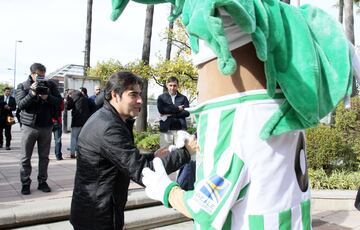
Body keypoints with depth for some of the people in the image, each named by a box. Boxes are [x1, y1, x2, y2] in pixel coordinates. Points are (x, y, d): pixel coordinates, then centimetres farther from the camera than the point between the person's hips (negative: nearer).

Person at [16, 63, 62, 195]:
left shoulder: (51, 85, 4)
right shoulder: (22, 86, 2)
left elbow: (59, 101, -2)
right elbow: (20, 104, -9)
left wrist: (47, 97, -20)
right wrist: (32, 93, -21)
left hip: (46, 126, 1)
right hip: (29, 126, -1)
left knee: (44, 156, 9)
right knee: (25, 158, 5)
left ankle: (42, 181, 20)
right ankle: (25, 183, 17)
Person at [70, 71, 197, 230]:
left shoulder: (105, 119, 7)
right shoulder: (109, 128, -25)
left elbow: (128, 161, 13)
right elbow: (141, 172, -27)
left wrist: (153, 157, -1)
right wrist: (186, 152, -24)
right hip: (98, 217, -9)